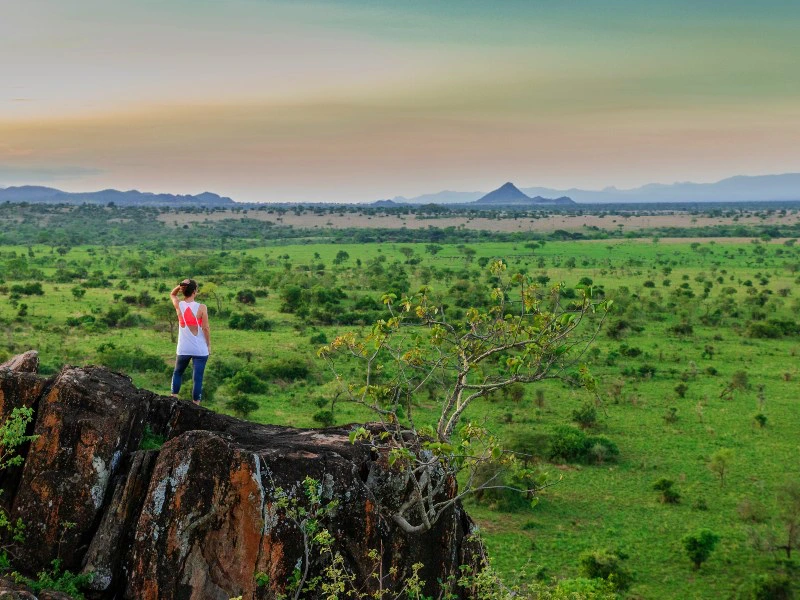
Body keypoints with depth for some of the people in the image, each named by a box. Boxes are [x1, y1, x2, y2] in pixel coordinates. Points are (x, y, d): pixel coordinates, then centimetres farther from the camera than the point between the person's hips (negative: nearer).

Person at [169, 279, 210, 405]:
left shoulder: (178, 305, -4)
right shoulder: (201, 308, -12)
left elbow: (172, 294, 18)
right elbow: (206, 329, -10)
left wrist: (179, 286, -2)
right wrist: (209, 345, 3)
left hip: (183, 349, 3)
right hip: (200, 349, -3)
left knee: (178, 372, 24)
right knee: (197, 377, 1)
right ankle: (195, 404, 2)